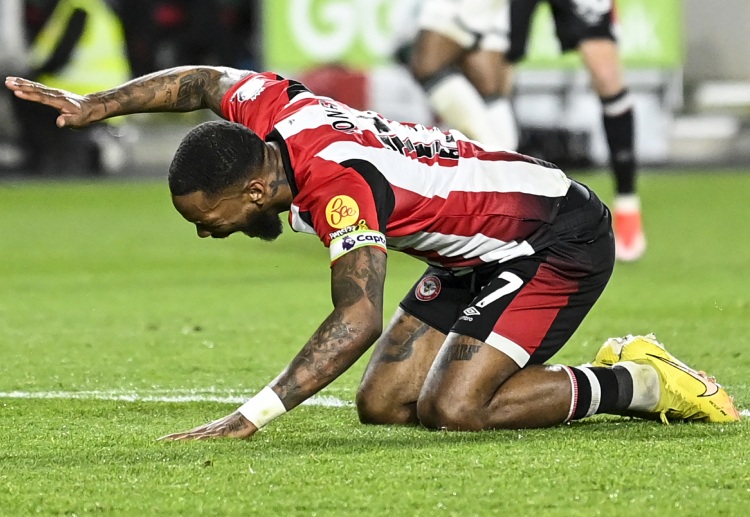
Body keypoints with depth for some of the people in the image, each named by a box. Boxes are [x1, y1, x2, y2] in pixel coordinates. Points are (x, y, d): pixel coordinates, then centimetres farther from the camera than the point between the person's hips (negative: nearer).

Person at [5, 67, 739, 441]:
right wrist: (94, 107, 7)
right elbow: (203, 81, 13)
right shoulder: (273, 109, -9)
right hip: (480, 254, 10)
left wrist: (251, 416, -47)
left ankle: (634, 384, -4)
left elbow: (358, 321, -43)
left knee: (452, 410, -23)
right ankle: (621, 372, 11)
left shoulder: (340, 187, -33)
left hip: (559, 241, -10)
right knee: (383, 403, 3)